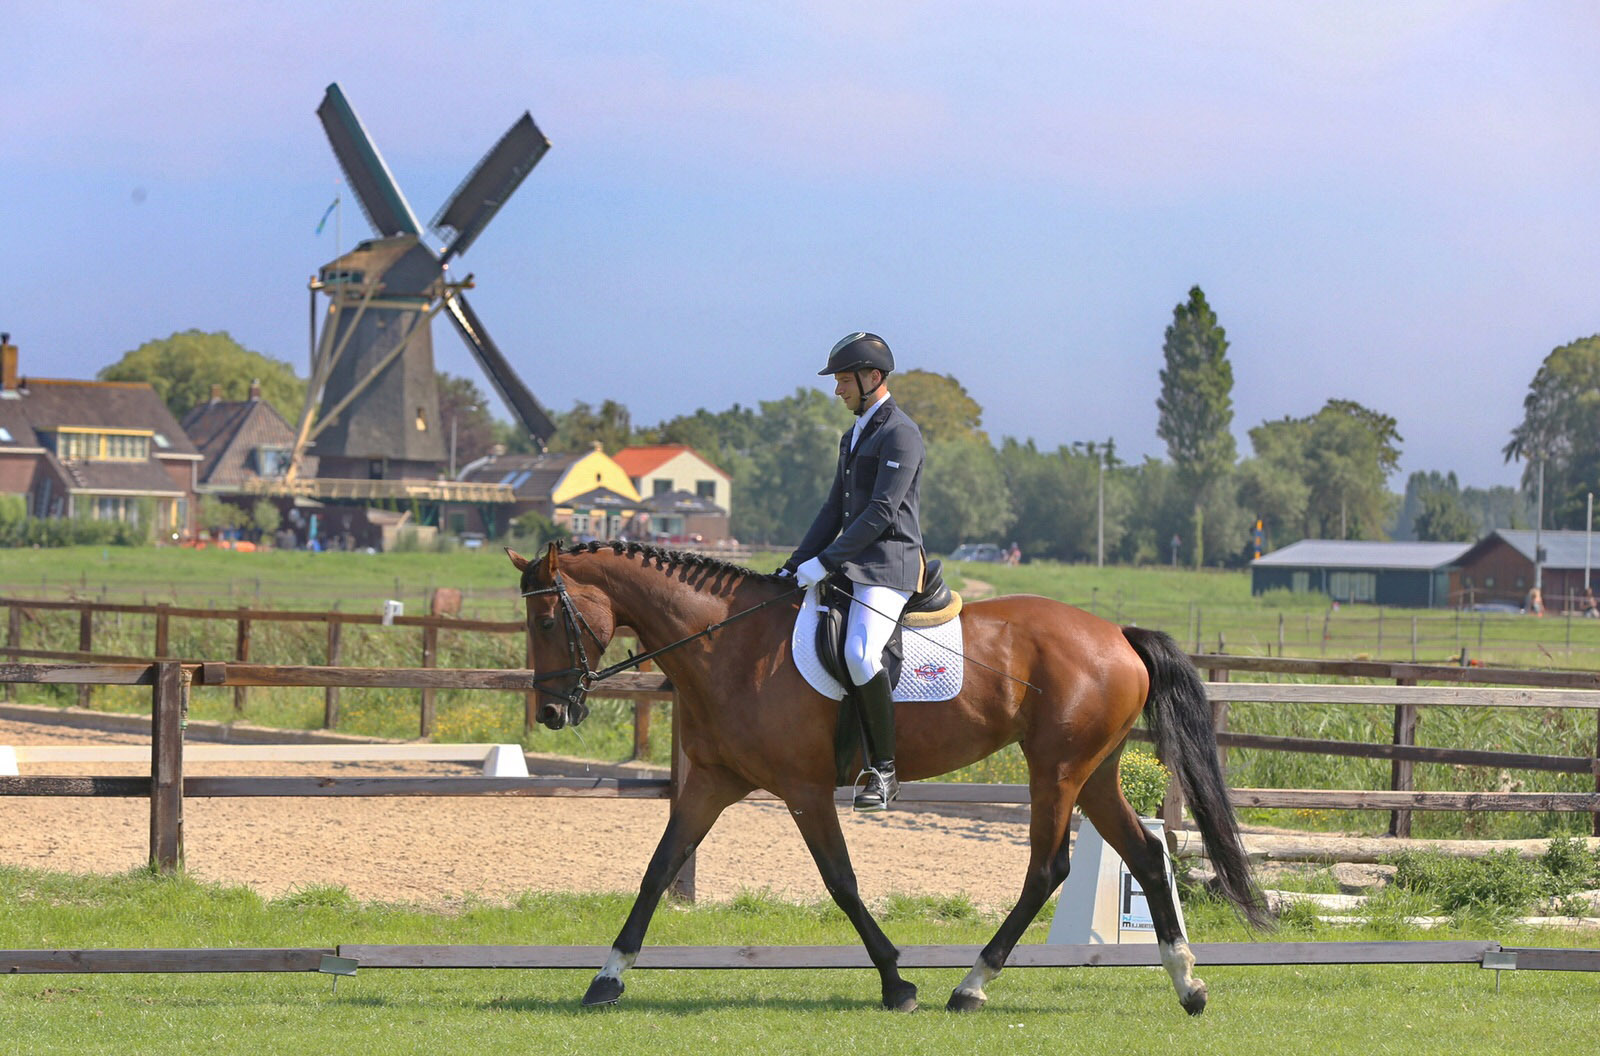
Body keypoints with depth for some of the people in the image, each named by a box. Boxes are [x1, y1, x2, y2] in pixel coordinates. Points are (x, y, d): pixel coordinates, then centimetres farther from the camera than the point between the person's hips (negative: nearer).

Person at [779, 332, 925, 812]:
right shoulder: (853, 436, 22)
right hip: (851, 565, 10)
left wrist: (824, 562, -19)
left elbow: (882, 512, -17)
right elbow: (835, 510, 22)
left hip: (889, 565, -10)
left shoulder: (900, 434, -9)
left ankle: (884, 771, -21)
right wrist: (795, 566, 10)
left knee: (859, 655, -29)